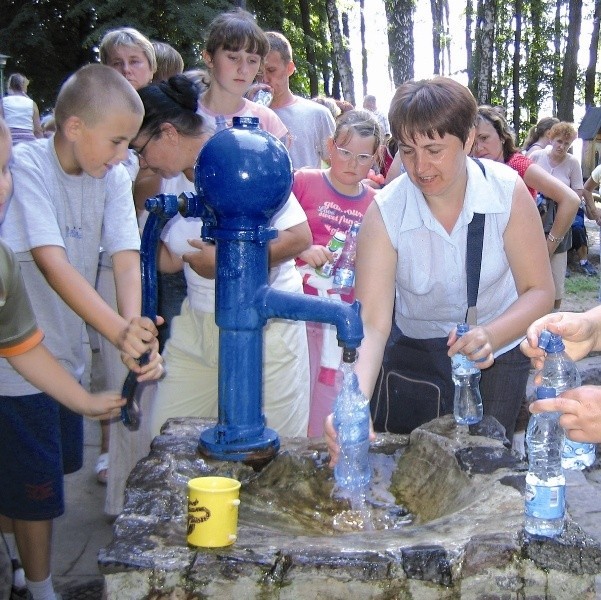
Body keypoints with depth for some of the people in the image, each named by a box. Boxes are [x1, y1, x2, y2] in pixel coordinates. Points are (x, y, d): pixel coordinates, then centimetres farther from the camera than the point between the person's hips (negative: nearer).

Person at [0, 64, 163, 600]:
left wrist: (135, 329, -33)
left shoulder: (112, 177, -3)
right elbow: (51, 262, -33)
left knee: (52, 469, 20)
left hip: (67, 352, 7)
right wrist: (119, 330, -45)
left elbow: (126, 257, -14)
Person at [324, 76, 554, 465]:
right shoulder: (385, 213, -22)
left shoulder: (508, 191, -20)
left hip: (497, 355, 0)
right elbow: (371, 324, -29)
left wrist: (491, 336, -36)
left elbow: (540, 291, -16)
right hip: (416, 355, 0)